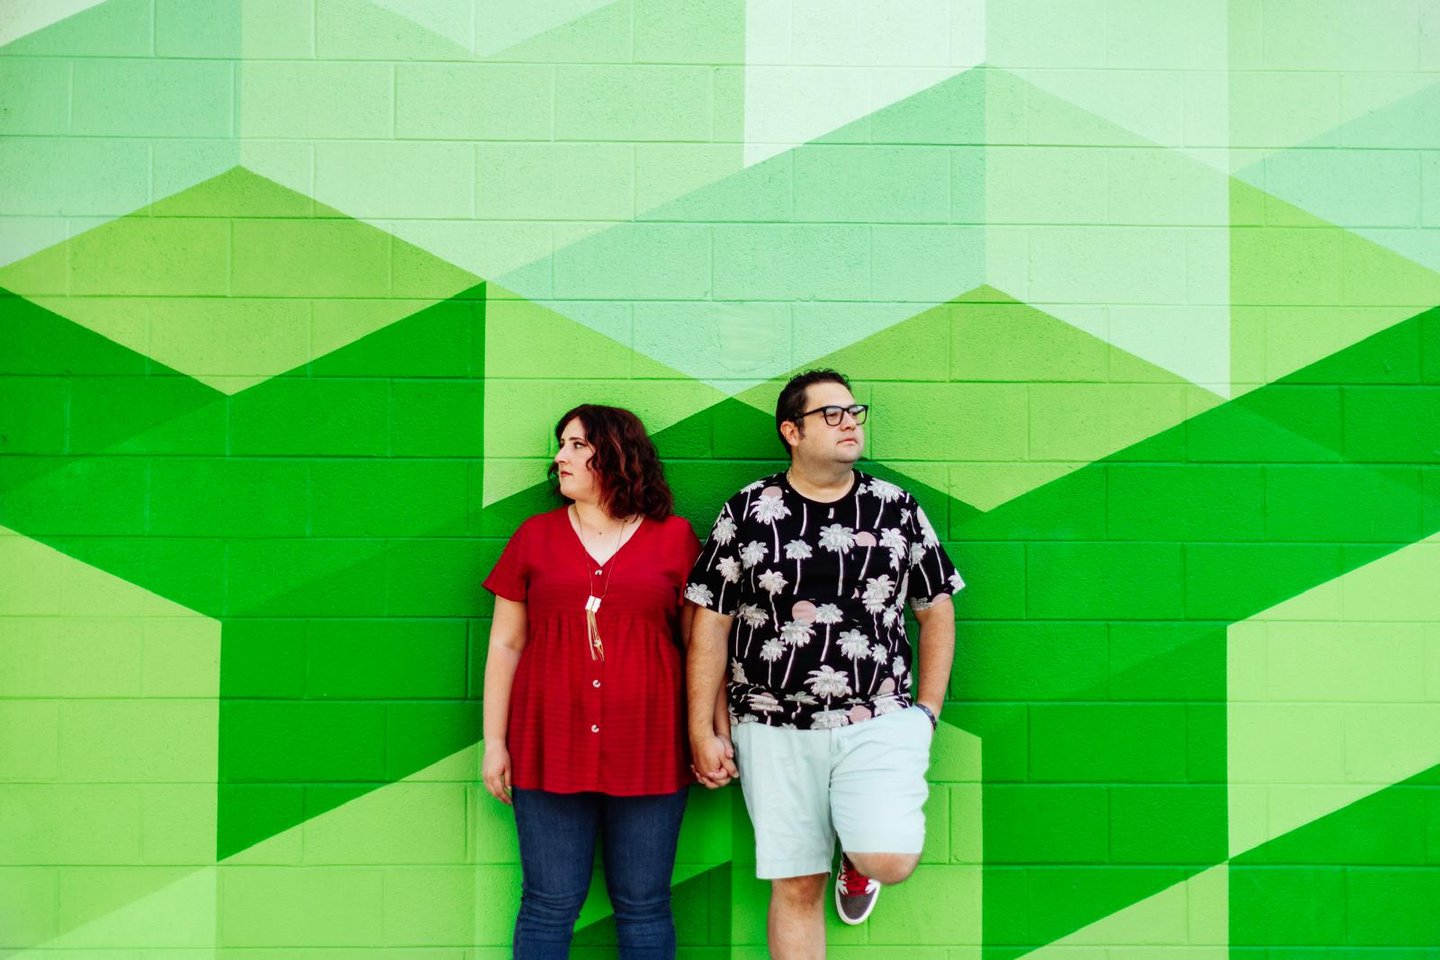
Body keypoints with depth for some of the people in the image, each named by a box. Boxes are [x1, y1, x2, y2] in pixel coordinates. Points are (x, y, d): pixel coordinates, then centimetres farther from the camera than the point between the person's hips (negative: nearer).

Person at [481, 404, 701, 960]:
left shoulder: (674, 538, 3)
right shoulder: (535, 536, 7)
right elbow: (505, 645, 9)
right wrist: (494, 743, 5)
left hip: (648, 748, -1)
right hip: (550, 748, 1)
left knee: (643, 907, 6)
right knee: (550, 906, 4)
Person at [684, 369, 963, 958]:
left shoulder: (896, 509, 5)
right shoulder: (747, 512, 2)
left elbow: (936, 612, 12)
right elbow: (710, 624, 3)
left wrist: (926, 710, 5)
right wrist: (703, 730, 0)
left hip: (879, 722, 0)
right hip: (775, 728, 0)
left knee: (891, 860, -17)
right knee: (796, 886, 4)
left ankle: (858, 859, 19)